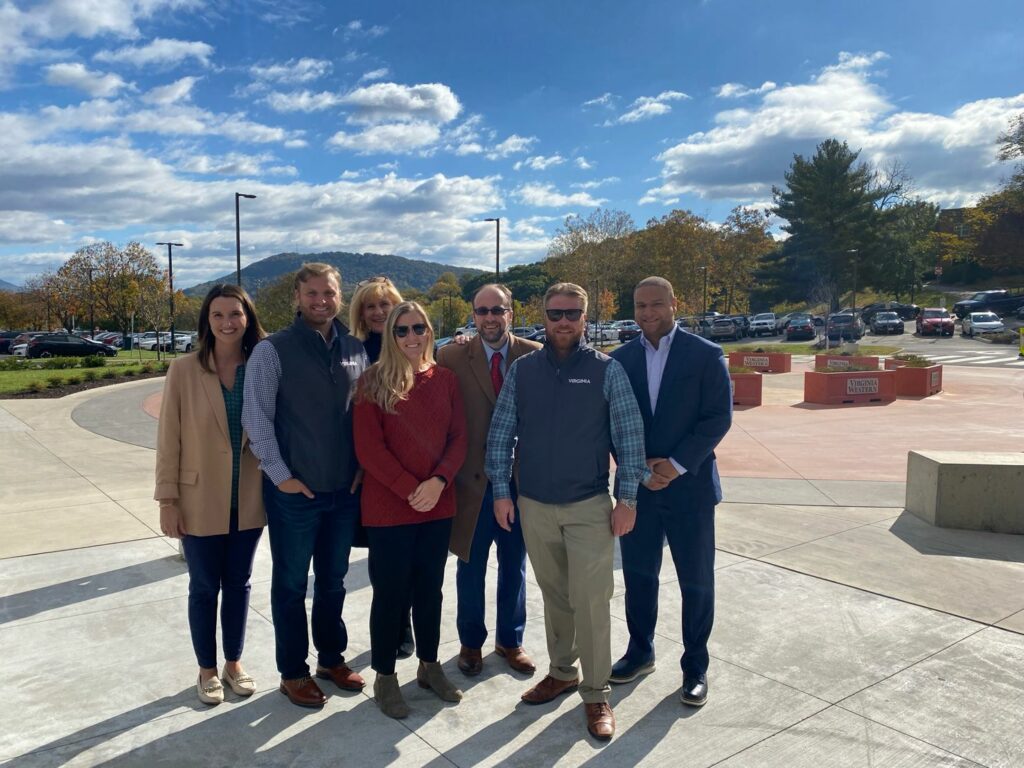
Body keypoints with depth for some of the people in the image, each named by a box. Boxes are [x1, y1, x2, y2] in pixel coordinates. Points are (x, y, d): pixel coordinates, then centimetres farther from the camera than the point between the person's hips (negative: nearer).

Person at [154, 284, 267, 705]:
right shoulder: (184, 370, -9)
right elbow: (169, 439, -7)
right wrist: (167, 499, -7)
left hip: (248, 500, 2)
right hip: (200, 501, -2)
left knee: (238, 583, 16)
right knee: (204, 587, 12)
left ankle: (234, 662, 35)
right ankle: (207, 669, 32)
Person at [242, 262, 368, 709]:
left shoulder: (356, 350, 5)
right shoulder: (272, 350, -8)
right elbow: (256, 418, -10)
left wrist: (362, 467, 3)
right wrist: (280, 475, -11)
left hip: (345, 489, 4)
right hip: (294, 491, -4)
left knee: (333, 582, 18)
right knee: (291, 585, 11)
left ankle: (332, 659, 36)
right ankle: (292, 673, 27)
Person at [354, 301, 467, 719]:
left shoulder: (445, 379, 5)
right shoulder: (374, 382, -6)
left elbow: (459, 438, 3)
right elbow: (368, 448, -11)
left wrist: (437, 482, -13)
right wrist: (410, 490, -15)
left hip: (438, 505, 4)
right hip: (388, 508, -4)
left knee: (430, 588, 16)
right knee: (391, 593, 6)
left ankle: (429, 665, 33)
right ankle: (384, 677, 24)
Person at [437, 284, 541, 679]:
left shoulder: (534, 355, -3)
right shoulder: (452, 357, -5)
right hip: (472, 480, -1)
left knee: (514, 567, 16)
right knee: (471, 568, 14)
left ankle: (510, 640, 36)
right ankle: (471, 642, 35)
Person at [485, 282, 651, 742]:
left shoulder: (606, 370, -5)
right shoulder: (521, 370, 2)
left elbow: (629, 436, -4)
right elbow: (500, 435, 4)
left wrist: (627, 498, -7)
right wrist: (501, 492, 0)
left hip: (589, 506, -2)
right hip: (534, 505, 3)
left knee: (590, 600, -1)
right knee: (553, 595, 16)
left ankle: (596, 694, 16)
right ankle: (562, 672, 35)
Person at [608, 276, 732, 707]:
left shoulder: (705, 355, -5)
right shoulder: (620, 359, 4)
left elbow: (719, 417, -9)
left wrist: (676, 465, -16)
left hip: (689, 486, -2)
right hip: (636, 486, 3)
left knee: (696, 581, 8)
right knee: (638, 574, 13)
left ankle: (695, 666, 25)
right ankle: (640, 652, 33)